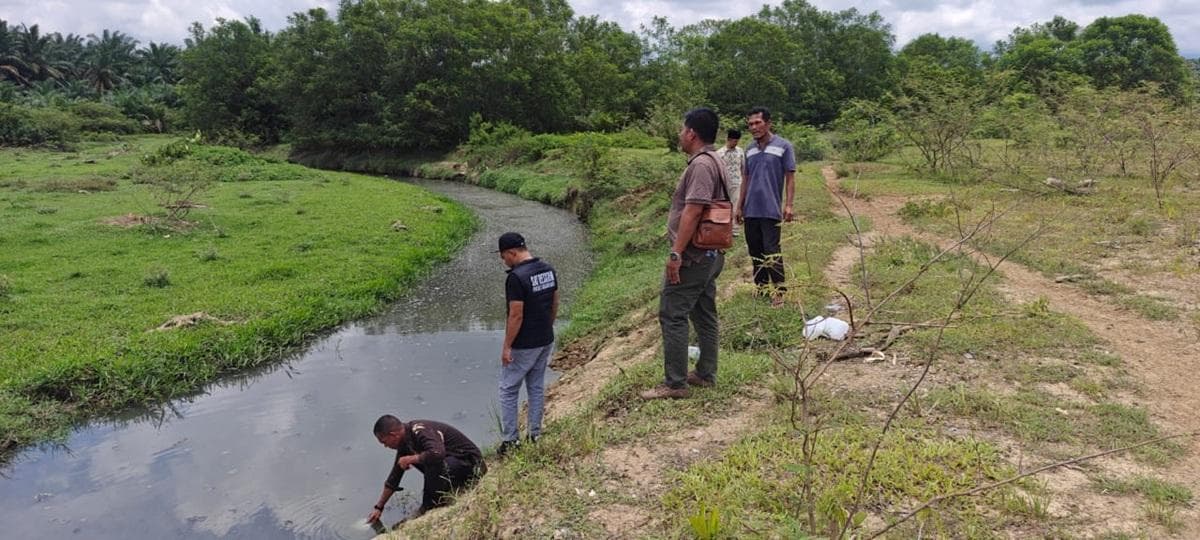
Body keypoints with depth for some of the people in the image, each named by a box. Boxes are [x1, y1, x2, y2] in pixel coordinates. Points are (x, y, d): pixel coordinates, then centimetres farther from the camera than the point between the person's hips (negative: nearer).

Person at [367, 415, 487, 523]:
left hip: (471, 462, -9)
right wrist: (379, 507, 18)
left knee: (433, 464, -30)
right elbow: (394, 477, 15)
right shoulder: (405, 443, 5)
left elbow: (437, 453, -42)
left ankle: (430, 507, -11)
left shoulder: (420, 431, -23)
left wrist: (409, 459, -25)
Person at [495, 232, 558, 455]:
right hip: (546, 341, 8)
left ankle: (510, 441, 10)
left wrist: (506, 347, -14)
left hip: (523, 345, -7)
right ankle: (535, 436, 23)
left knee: (508, 390, 6)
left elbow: (516, 316, -22)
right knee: (537, 388, 17)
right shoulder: (548, 269, 2)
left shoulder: (516, 277, -23)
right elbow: (555, 305, 10)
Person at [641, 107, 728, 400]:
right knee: (704, 314, 15)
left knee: (672, 316, -5)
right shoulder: (713, 162, 15)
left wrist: (676, 253, -24)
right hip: (710, 255, 10)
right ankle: (706, 374, 25)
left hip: (692, 257, -10)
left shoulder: (701, 165, -18)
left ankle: (675, 383, 1)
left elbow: (693, 212, -25)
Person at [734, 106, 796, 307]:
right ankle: (760, 288, 23)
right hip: (750, 210, 5)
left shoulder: (783, 146, -3)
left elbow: (790, 177, -4)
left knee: (772, 251, -6)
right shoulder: (750, 150, 11)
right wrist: (739, 206, 14)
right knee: (755, 251, 11)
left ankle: (778, 291, 2)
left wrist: (788, 205, -11)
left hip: (771, 209, -5)